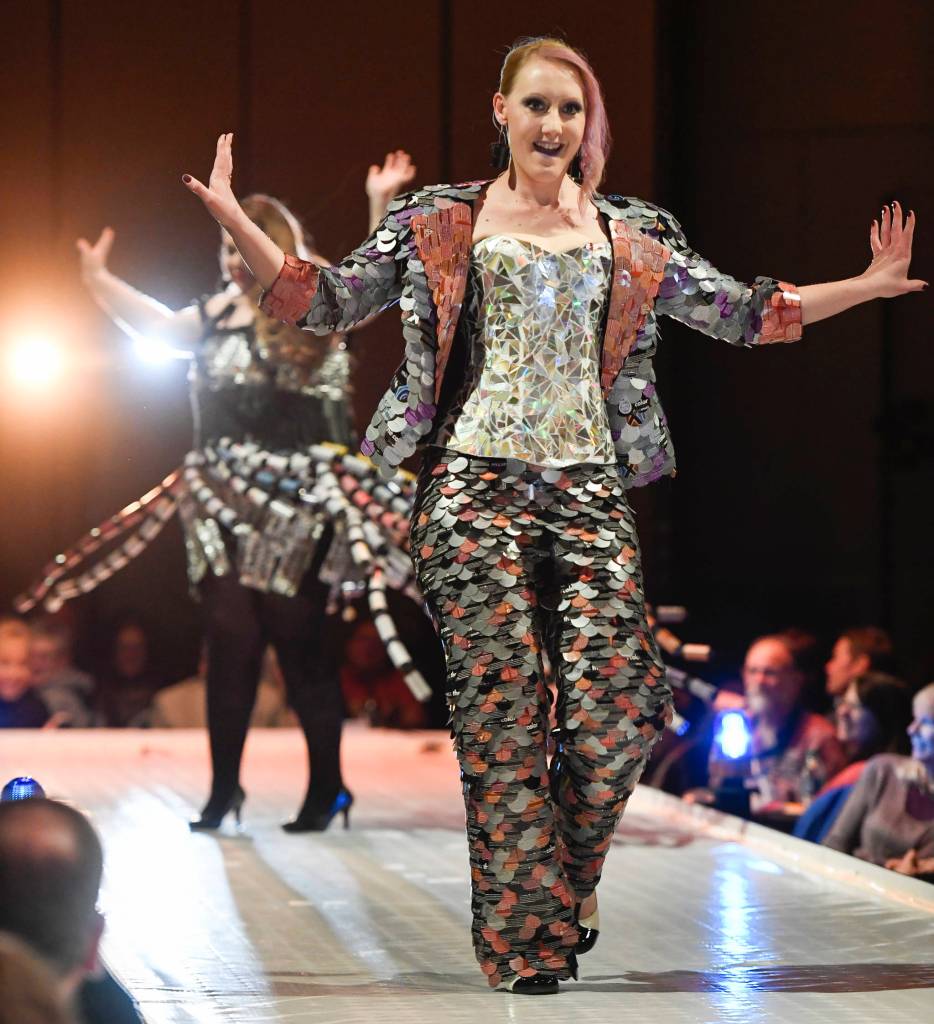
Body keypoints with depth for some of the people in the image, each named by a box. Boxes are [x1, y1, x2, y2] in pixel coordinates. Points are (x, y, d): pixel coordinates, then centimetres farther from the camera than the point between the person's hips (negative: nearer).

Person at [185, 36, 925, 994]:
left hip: (589, 491, 2)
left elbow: (740, 312, 18)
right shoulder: (440, 222, 9)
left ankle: (565, 893, 15)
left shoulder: (632, 234, 15)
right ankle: (525, 940, 1)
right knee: (502, 711, -6)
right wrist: (233, 221, -5)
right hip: (477, 485, -2)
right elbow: (326, 302, 7)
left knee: (618, 708, -9)